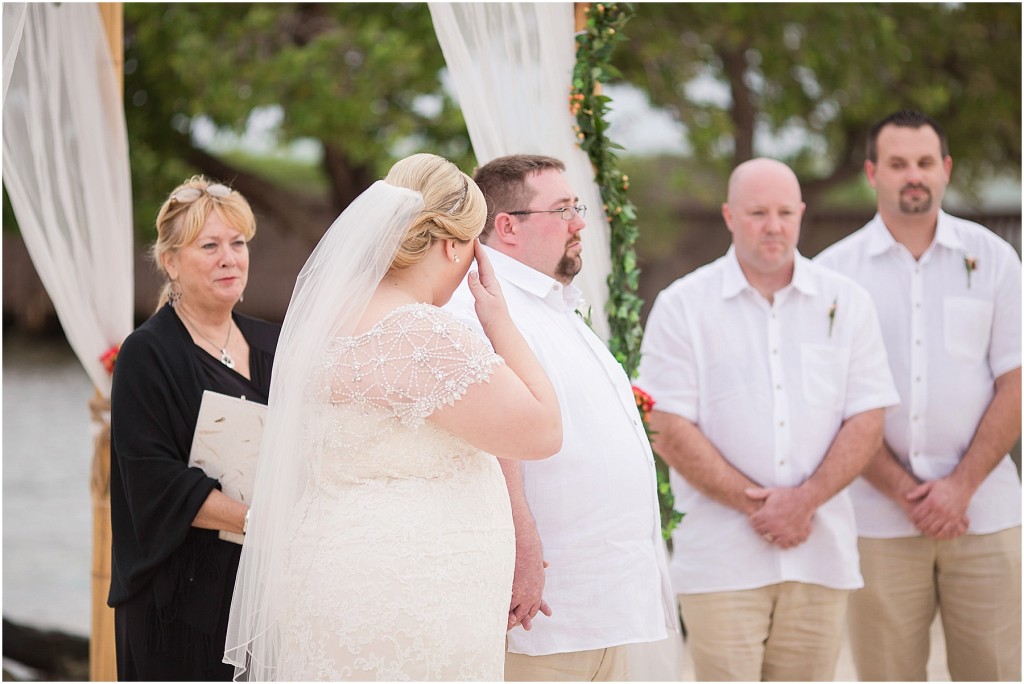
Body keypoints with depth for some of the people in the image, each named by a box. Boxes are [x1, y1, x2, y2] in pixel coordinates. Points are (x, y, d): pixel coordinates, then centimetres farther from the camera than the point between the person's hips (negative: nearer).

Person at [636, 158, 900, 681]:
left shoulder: (846, 303, 10)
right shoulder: (682, 306, 3)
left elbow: (866, 422, 4)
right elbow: (669, 432, -3)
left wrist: (803, 501, -10)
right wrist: (755, 503, -10)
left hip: (821, 557, 2)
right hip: (721, 559, -2)